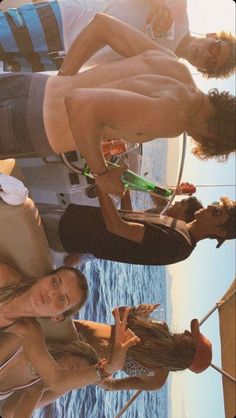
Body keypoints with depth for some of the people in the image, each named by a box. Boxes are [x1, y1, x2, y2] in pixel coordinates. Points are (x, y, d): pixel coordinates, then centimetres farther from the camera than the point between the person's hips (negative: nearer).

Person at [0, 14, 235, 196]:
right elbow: (82, 106, -34)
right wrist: (101, 173, -18)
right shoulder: (171, 118, -23)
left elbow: (102, 23, 9)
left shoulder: (170, 62, 2)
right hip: (36, 125, -7)